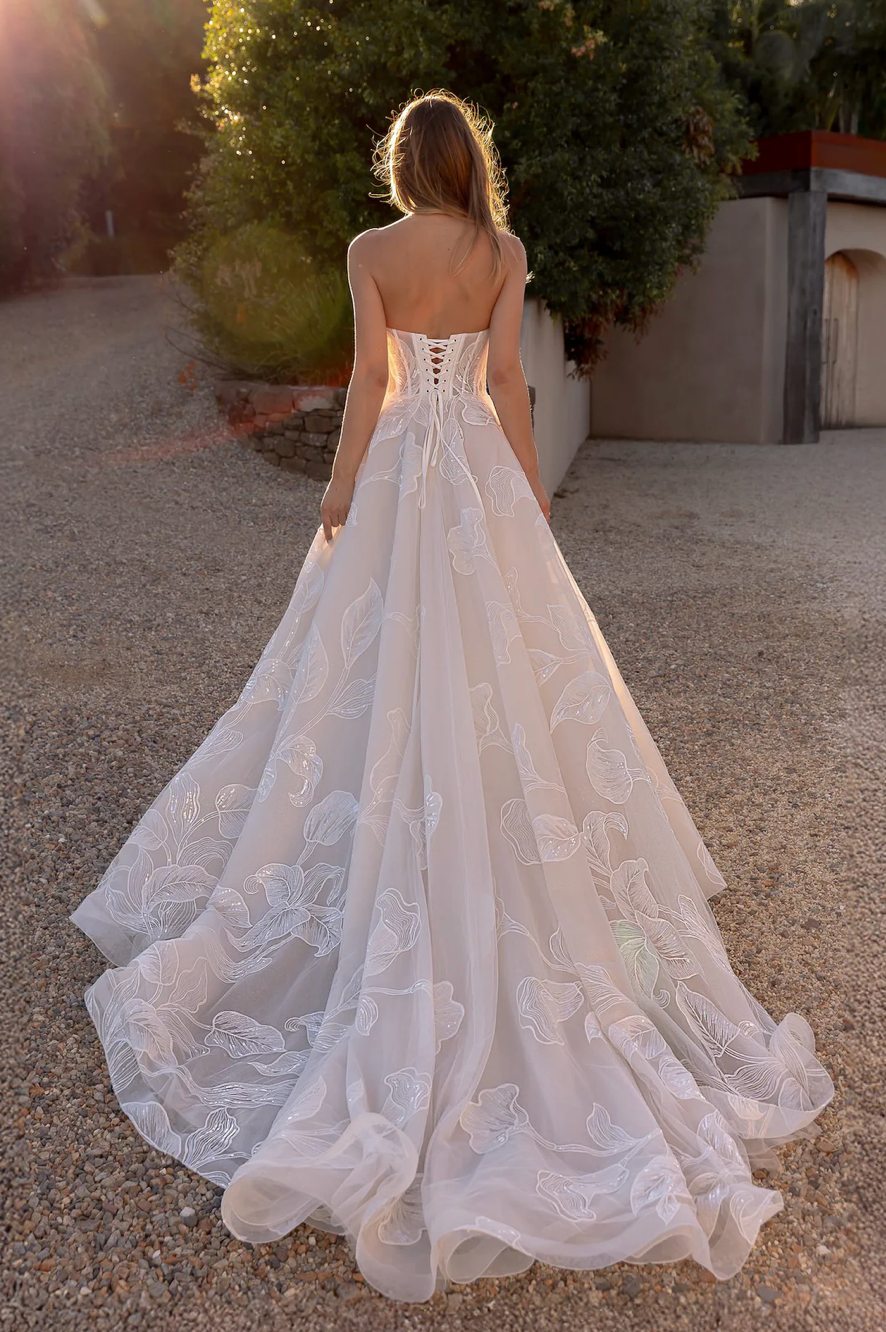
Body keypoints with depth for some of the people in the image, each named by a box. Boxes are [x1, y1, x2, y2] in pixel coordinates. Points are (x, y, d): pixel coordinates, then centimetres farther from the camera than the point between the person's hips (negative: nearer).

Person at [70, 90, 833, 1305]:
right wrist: (534, 487, 4)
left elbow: (372, 375, -6)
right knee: (501, 667, 8)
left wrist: (342, 484, 1)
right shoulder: (505, 252, 4)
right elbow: (506, 376, -2)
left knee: (386, 669, 6)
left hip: (401, 466, -1)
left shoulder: (371, 251, 0)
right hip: (481, 468, 2)